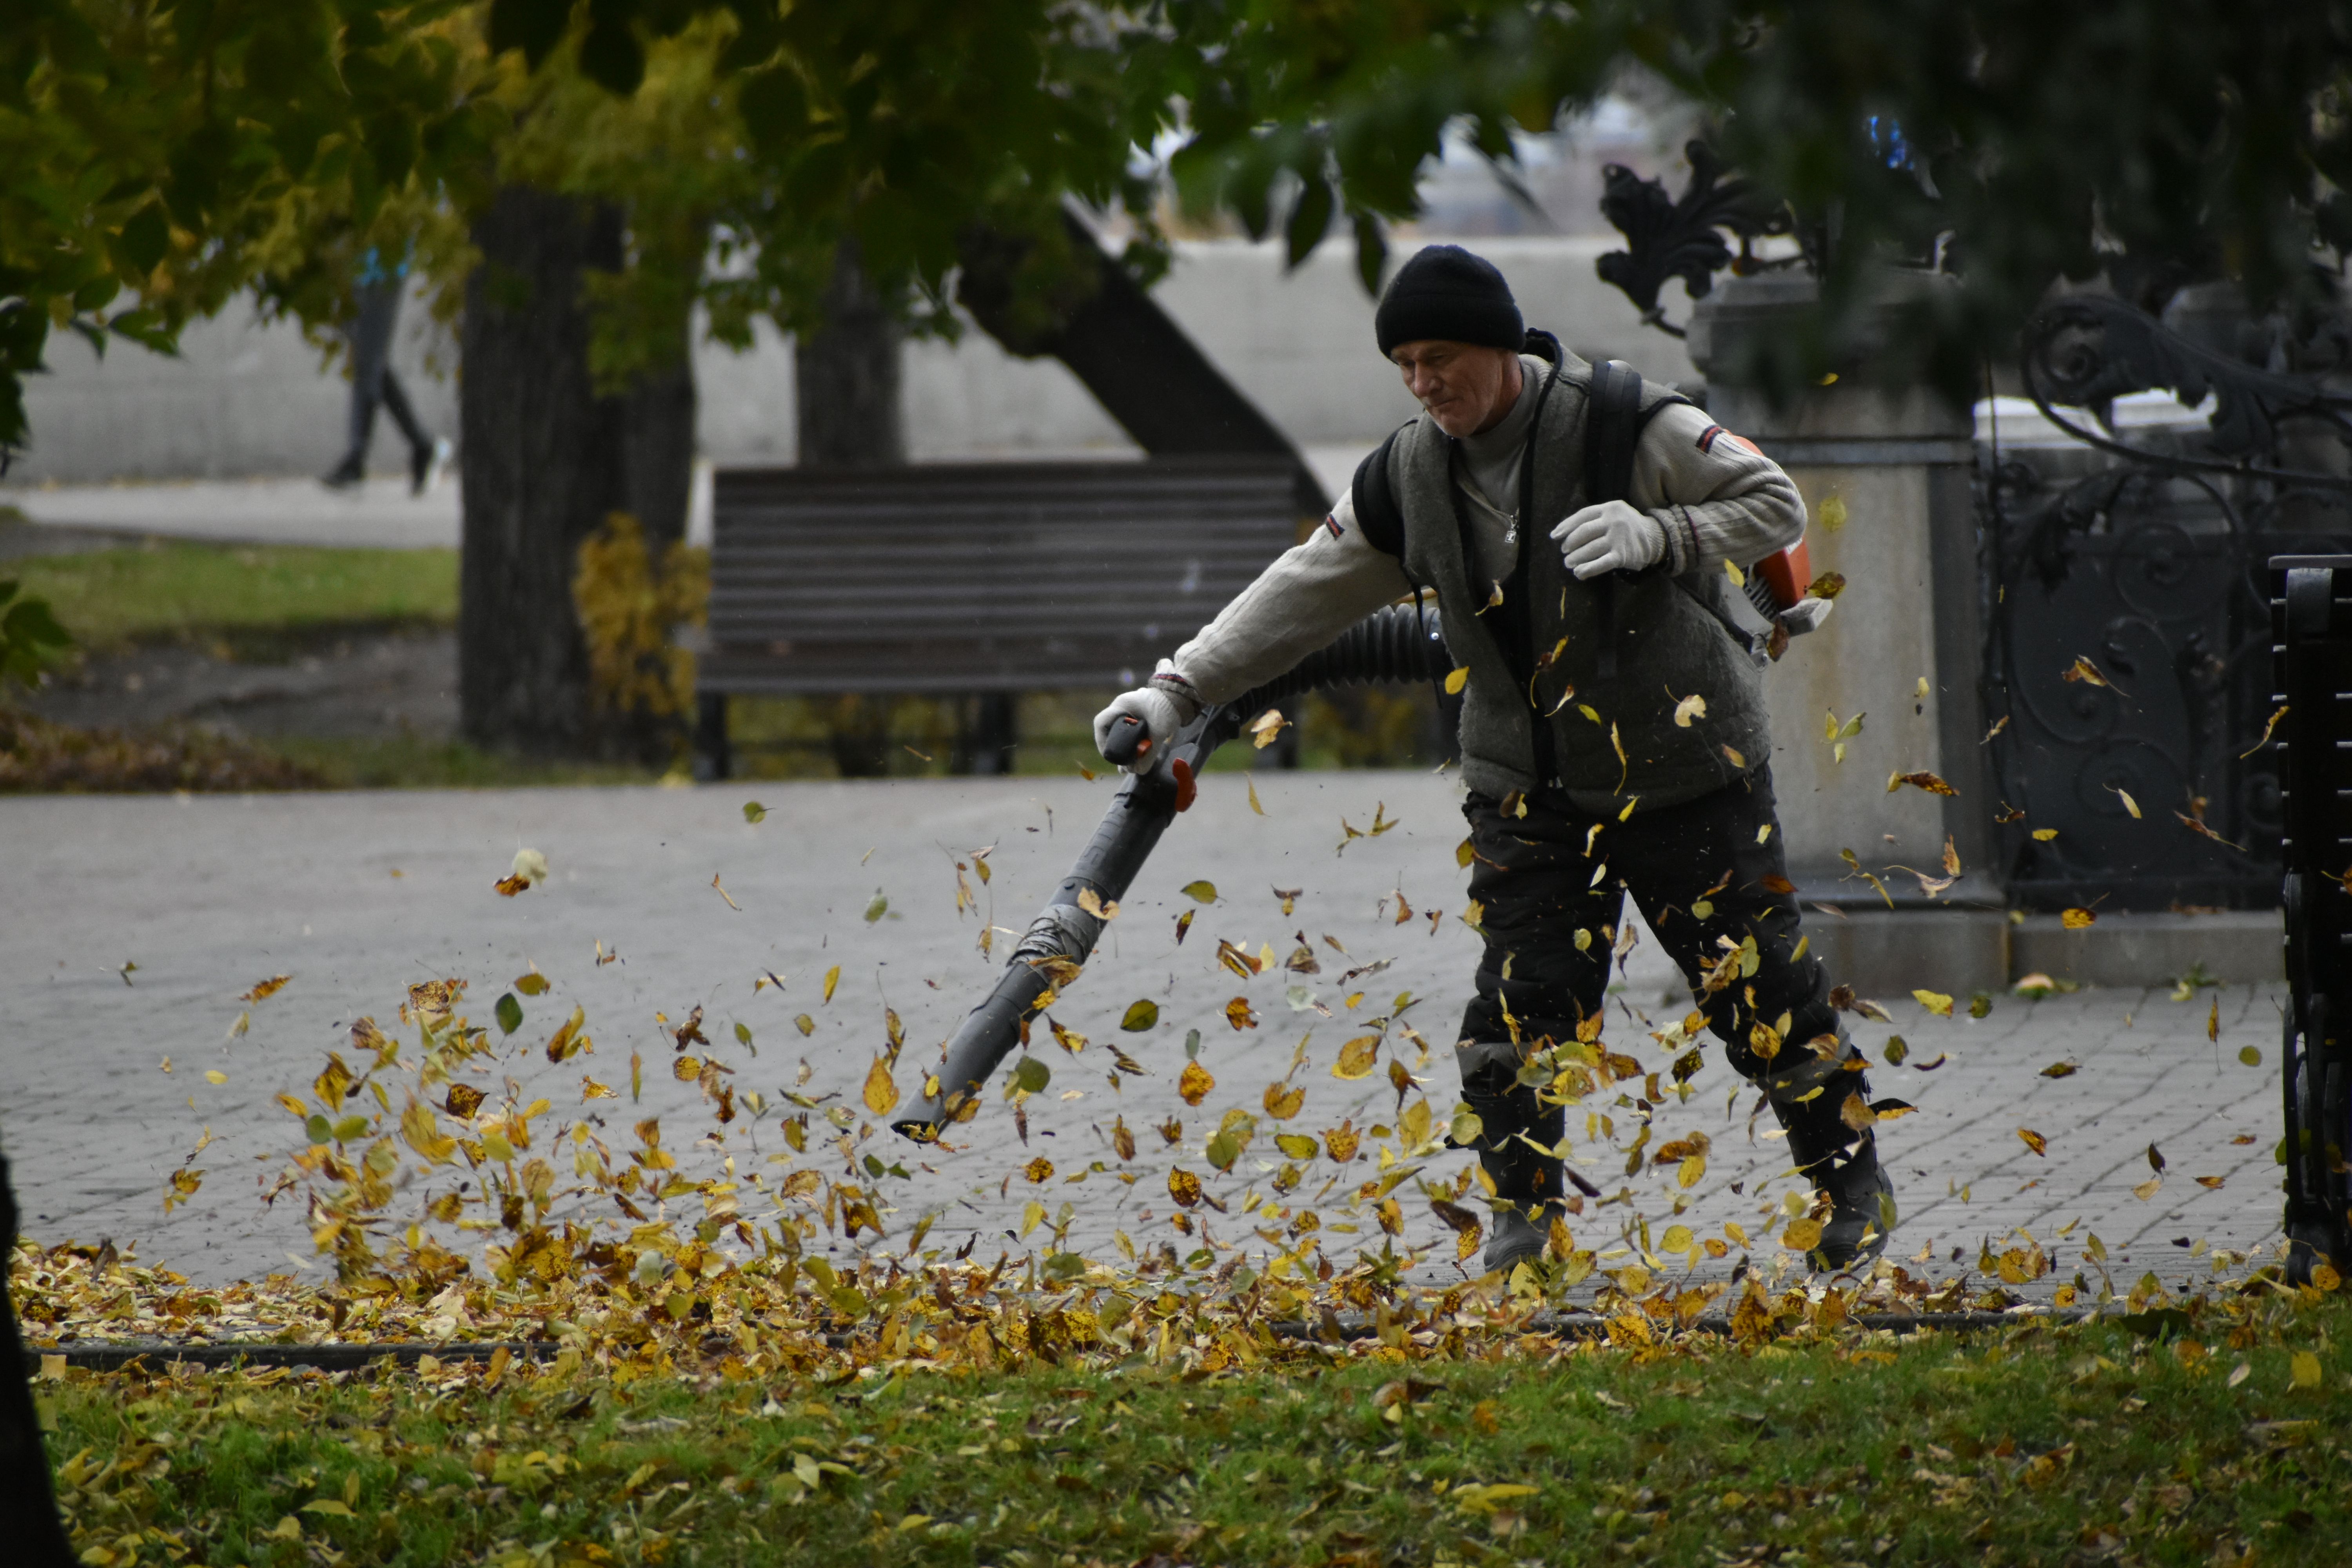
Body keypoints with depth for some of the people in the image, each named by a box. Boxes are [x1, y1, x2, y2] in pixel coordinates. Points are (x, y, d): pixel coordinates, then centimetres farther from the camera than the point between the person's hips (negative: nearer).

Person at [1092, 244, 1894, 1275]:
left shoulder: (1627, 426, -14)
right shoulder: (1410, 475, 1)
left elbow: (1776, 506, -7)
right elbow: (1302, 593, 7)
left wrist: (1658, 535, -24)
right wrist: (1179, 689, 2)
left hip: (1683, 762, -4)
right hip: (1529, 784, 4)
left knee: (1756, 985, 2)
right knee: (1519, 1001, -4)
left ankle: (1852, 1182, 19)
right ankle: (1522, 1213, 10)